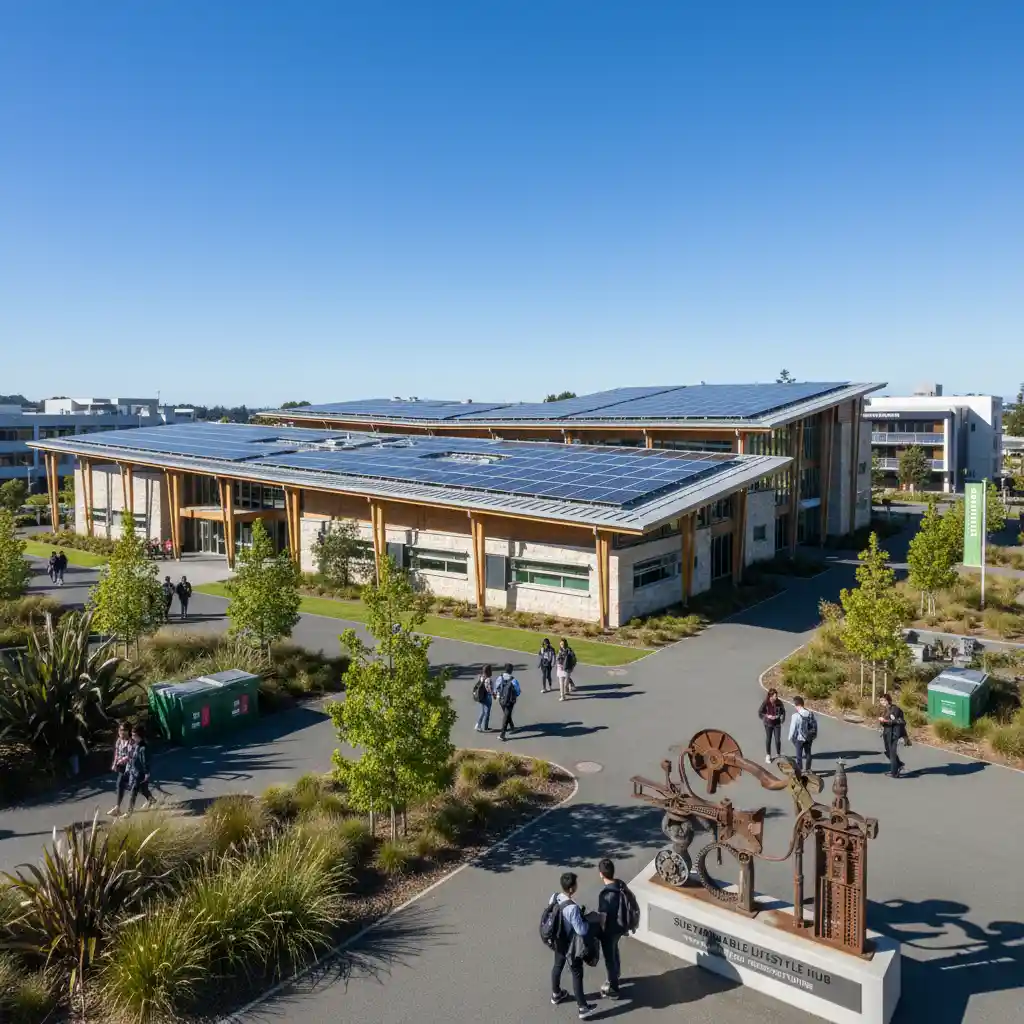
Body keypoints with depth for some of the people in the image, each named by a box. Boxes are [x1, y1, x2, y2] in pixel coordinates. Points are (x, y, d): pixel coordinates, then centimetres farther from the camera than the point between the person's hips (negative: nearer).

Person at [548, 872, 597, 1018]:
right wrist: (588, 921, -11)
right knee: (577, 974, 10)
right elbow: (581, 930, -31)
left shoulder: (554, 897, -13)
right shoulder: (573, 908, -36)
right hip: (571, 946, -7)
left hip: (558, 942, 7)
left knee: (557, 966, 27)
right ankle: (582, 1008, 25)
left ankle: (556, 995, 49)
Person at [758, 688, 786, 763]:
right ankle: (768, 756, 24)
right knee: (768, 739, 9)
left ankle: (778, 754, 25)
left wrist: (782, 718, -8)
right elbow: (759, 712, -7)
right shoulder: (765, 702, -17)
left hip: (777, 723, 1)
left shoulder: (779, 702, -11)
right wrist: (767, 716, -19)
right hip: (768, 724, -1)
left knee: (778, 740, 2)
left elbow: (783, 711, 6)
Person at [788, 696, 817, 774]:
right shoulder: (810, 713, -7)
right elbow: (814, 725, 2)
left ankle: (799, 771, 18)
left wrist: (791, 738, -2)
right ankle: (808, 769, 34)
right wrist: (814, 735, 15)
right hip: (809, 737, 5)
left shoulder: (796, 715, -23)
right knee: (808, 753, 21)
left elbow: (793, 728, -17)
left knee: (799, 755, 10)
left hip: (799, 738, -5)